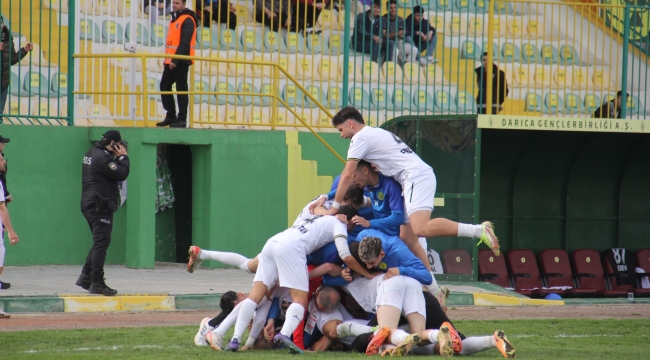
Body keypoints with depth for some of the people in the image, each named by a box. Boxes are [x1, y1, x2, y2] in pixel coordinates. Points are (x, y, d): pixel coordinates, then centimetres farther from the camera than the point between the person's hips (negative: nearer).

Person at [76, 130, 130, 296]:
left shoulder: (92, 153, 17)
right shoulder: (102, 157, -17)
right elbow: (121, 174, -19)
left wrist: (117, 158, 7)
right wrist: (123, 157, -5)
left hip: (90, 205, 11)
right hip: (100, 206, -11)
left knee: (99, 242, 18)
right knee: (101, 242, -9)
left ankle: (85, 277, 19)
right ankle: (97, 284, -10)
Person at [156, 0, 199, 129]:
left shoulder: (187, 20, -11)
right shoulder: (175, 19, 18)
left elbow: (185, 42, -19)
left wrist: (176, 60, -23)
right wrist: (169, 59, 17)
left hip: (181, 61, -9)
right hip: (171, 61, 9)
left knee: (181, 89, -4)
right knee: (164, 86, 8)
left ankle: (182, 119, 0)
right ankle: (171, 116, 16)